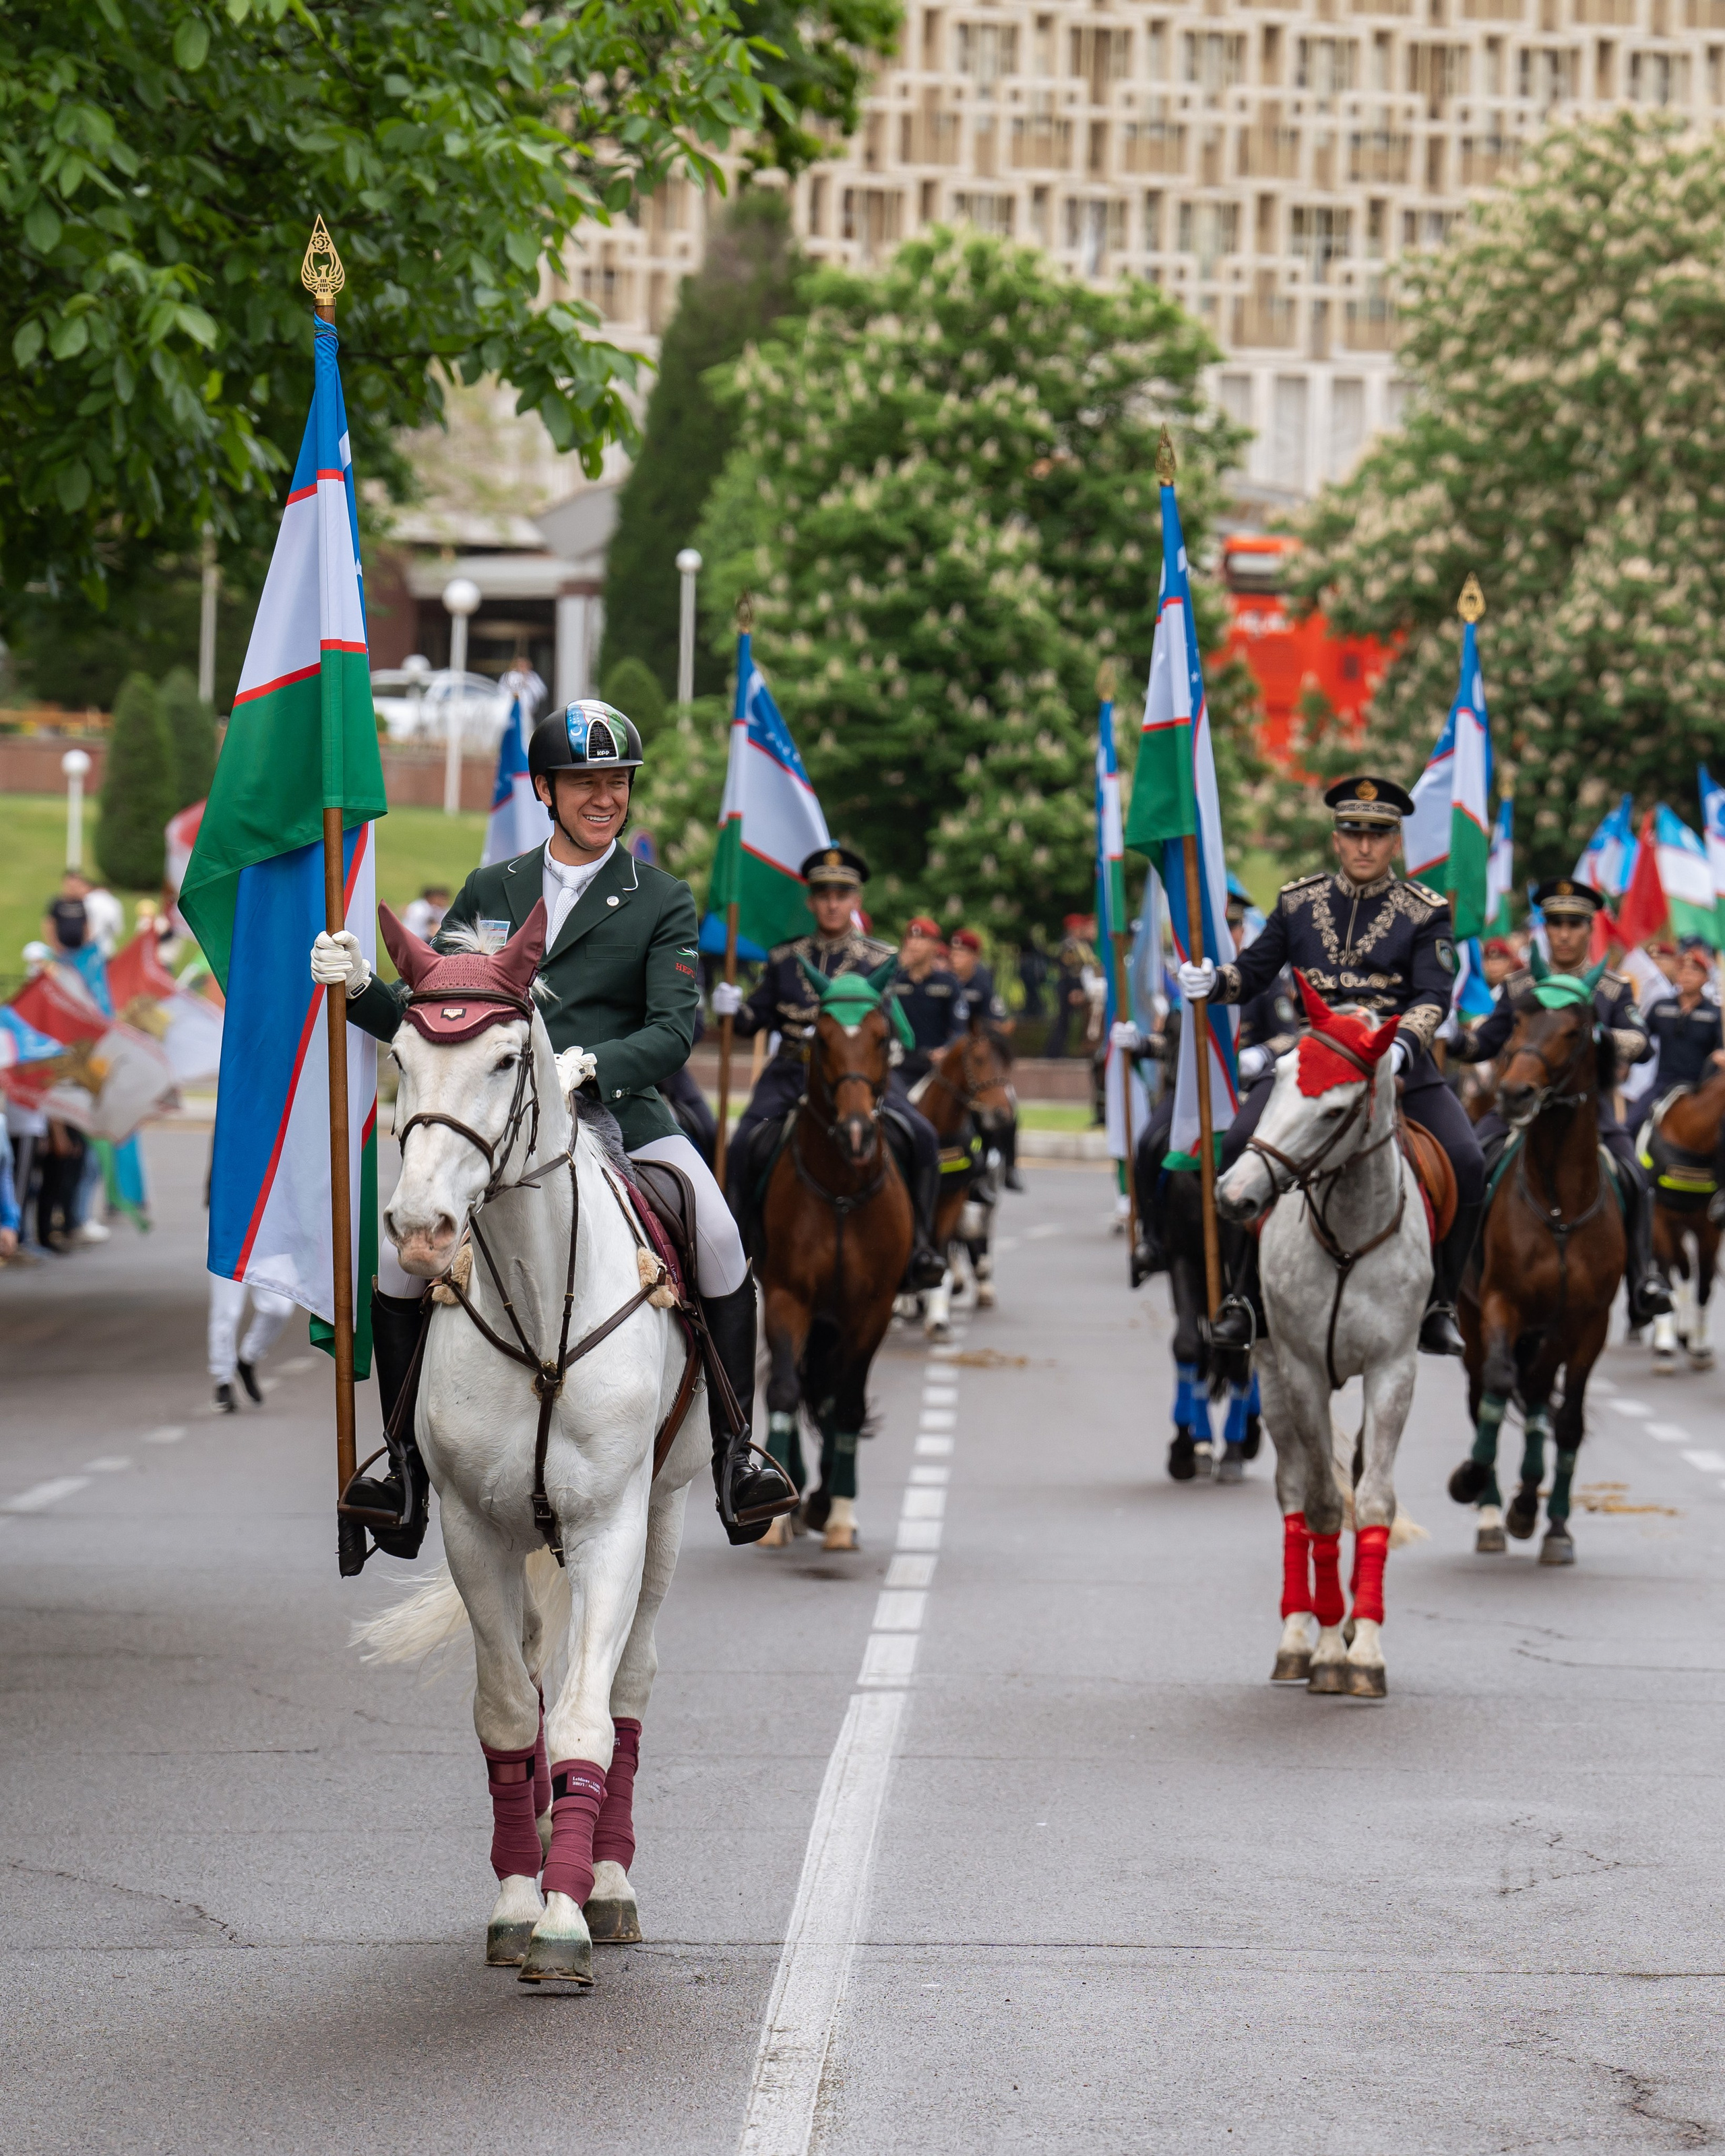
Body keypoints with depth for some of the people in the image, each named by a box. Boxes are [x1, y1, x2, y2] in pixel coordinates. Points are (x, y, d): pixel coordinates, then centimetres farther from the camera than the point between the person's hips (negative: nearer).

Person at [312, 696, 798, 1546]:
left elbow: (674, 1031, -7)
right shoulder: (490, 891, 15)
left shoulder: (661, 902, 6)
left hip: (620, 1113, -2)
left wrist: (588, 1068, -26)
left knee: (719, 1237, -27)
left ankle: (733, 1453, -14)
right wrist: (360, 985, -6)